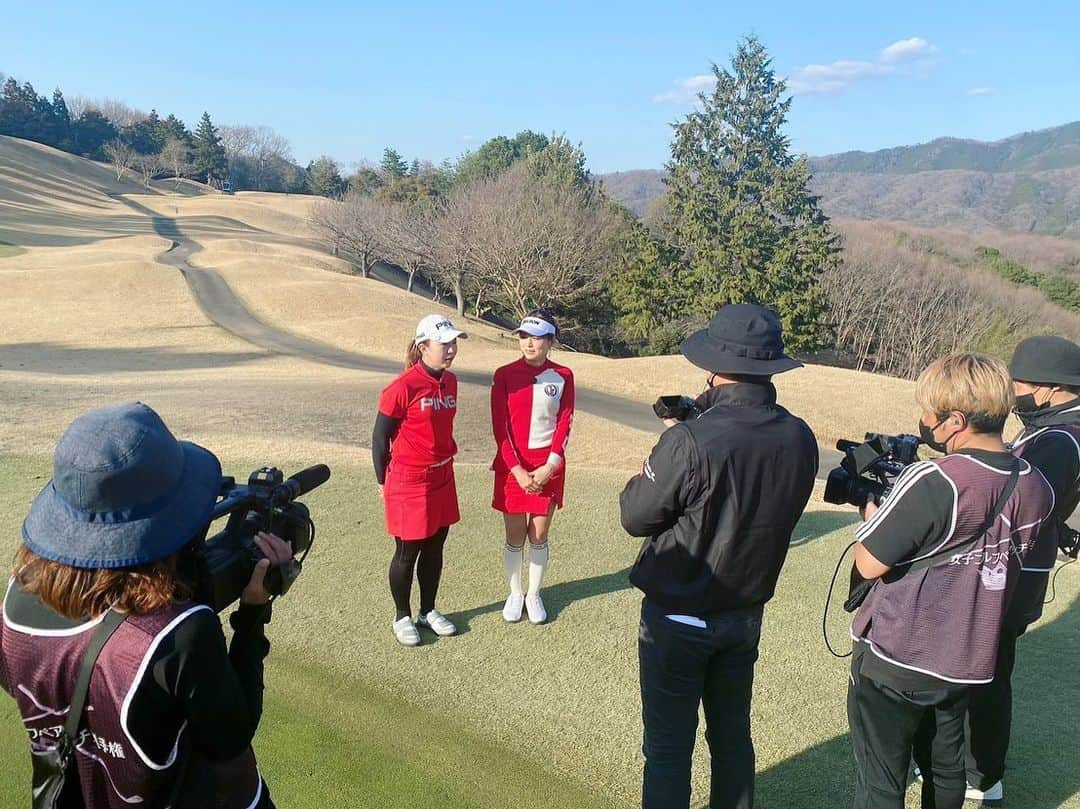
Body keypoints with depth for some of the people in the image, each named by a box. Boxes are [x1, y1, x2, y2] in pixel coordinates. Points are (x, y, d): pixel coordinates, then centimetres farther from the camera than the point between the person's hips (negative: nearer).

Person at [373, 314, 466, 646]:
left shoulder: (450, 381, 3)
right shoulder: (403, 387, -18)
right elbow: (380, 437, -9)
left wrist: (445, 461, 17)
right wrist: (383, 482, -2)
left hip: (442, 478, 6)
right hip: (409, 481, -6)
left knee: (435, 547, 16)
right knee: (408, 552, 7)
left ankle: (429, 611, 33)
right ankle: (402, 617, 26)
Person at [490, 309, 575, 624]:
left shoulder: (563, 376, -1)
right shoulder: (505, 375, -4)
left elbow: (565, 425, -2)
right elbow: (500, 427, -6)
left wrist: (548, 468, -10)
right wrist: (518, 470, -12)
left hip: (548, 467, 0)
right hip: (512, 467, 0)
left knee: (539, 536, 9)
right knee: (514, 537, 8)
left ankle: (534, 595, 27)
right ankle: (515, 594, 28)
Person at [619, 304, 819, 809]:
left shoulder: (690, 442, -29)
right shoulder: (800, 439, -10)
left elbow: (635, 517, -16)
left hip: (678, 619, -5)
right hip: (747, 614, 5)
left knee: (668, 747, 11)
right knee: (733, 734, 24)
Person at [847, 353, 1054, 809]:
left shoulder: (932, 481, -26)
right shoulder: (1035, 488, -4)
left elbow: (870, 564, -21)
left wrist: (873, 508, -3)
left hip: (895, 662, -6)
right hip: (968, 664, 7)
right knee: (945, 769, 25)